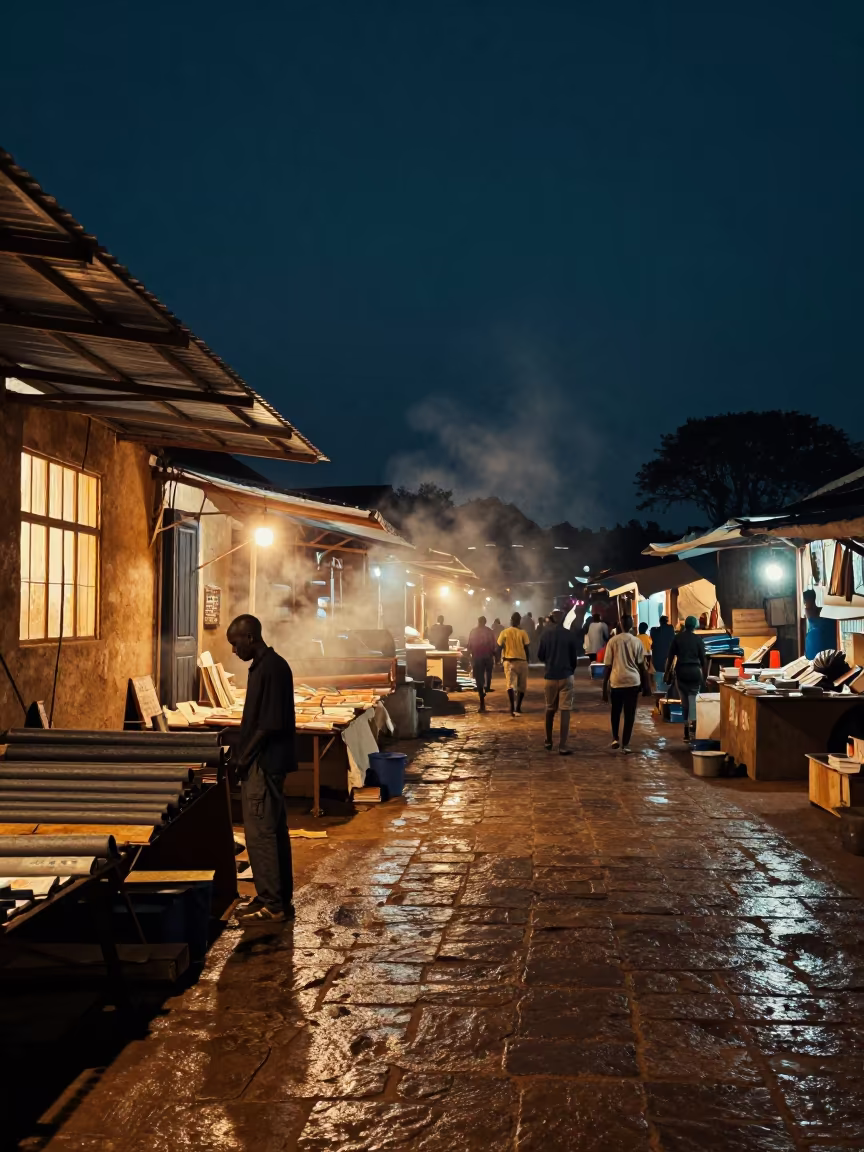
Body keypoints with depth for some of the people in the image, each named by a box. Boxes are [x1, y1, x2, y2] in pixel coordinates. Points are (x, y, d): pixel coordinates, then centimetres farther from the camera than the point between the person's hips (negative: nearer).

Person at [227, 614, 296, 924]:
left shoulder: (271, 668, -17)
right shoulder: (265, 666, 13)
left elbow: (270, 723, -21)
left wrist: (245, 756, -14)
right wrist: (243, 755, 14)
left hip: (263, 764, -10)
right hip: (263, 762, 10)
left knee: (260, 833, -5)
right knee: (274, 831, 14)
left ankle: (272, 904, 2)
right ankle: (280, 900, 21)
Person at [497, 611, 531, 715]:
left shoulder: (504, 632, 1)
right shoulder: (523, 632, -2)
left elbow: (499, 647, 1)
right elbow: (526, 648, -2)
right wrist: (527, 660, 10)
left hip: (509, 661, 0)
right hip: (522, 661, 0)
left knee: (510, 684, -6)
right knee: (521, 685, 15)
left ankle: (512, 706, -28)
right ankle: (517, 707, 20)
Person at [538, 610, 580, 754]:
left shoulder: (545, 634, -1)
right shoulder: (569, 635, -6)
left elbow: (540, 656, 4)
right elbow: (575, 656, 1)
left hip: (550, 676, 2)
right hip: (565, 676, -2)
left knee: (550, 709, 18)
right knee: (565, 710, -1)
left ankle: (548, 742, 26)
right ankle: (562, 746, -6)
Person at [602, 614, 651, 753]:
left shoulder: (613, 641, -1)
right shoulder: (637, 641, 1)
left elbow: (608, 666, -1)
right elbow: (642, 665, 2)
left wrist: (604, 686, 5)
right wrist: (646, 685, 10)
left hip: (616, 681, 0)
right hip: (633, 681, 0)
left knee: (616, 711, 20)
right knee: (629, 714, 5)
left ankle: (615, 738, 13)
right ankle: (625, 744, 3)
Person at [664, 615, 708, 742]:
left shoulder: (677, 637, 3)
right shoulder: (698, 639, 1)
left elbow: (670, 657, 0)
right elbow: (703, 660, 1)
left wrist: (668, 674, 6)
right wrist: (705, 676, 8)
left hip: (681, 671, 1)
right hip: (695, 671, -1)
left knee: (684, 701, 8)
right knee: (693, 698, 8)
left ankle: (687, 731, 8)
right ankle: (695, 722, -10)